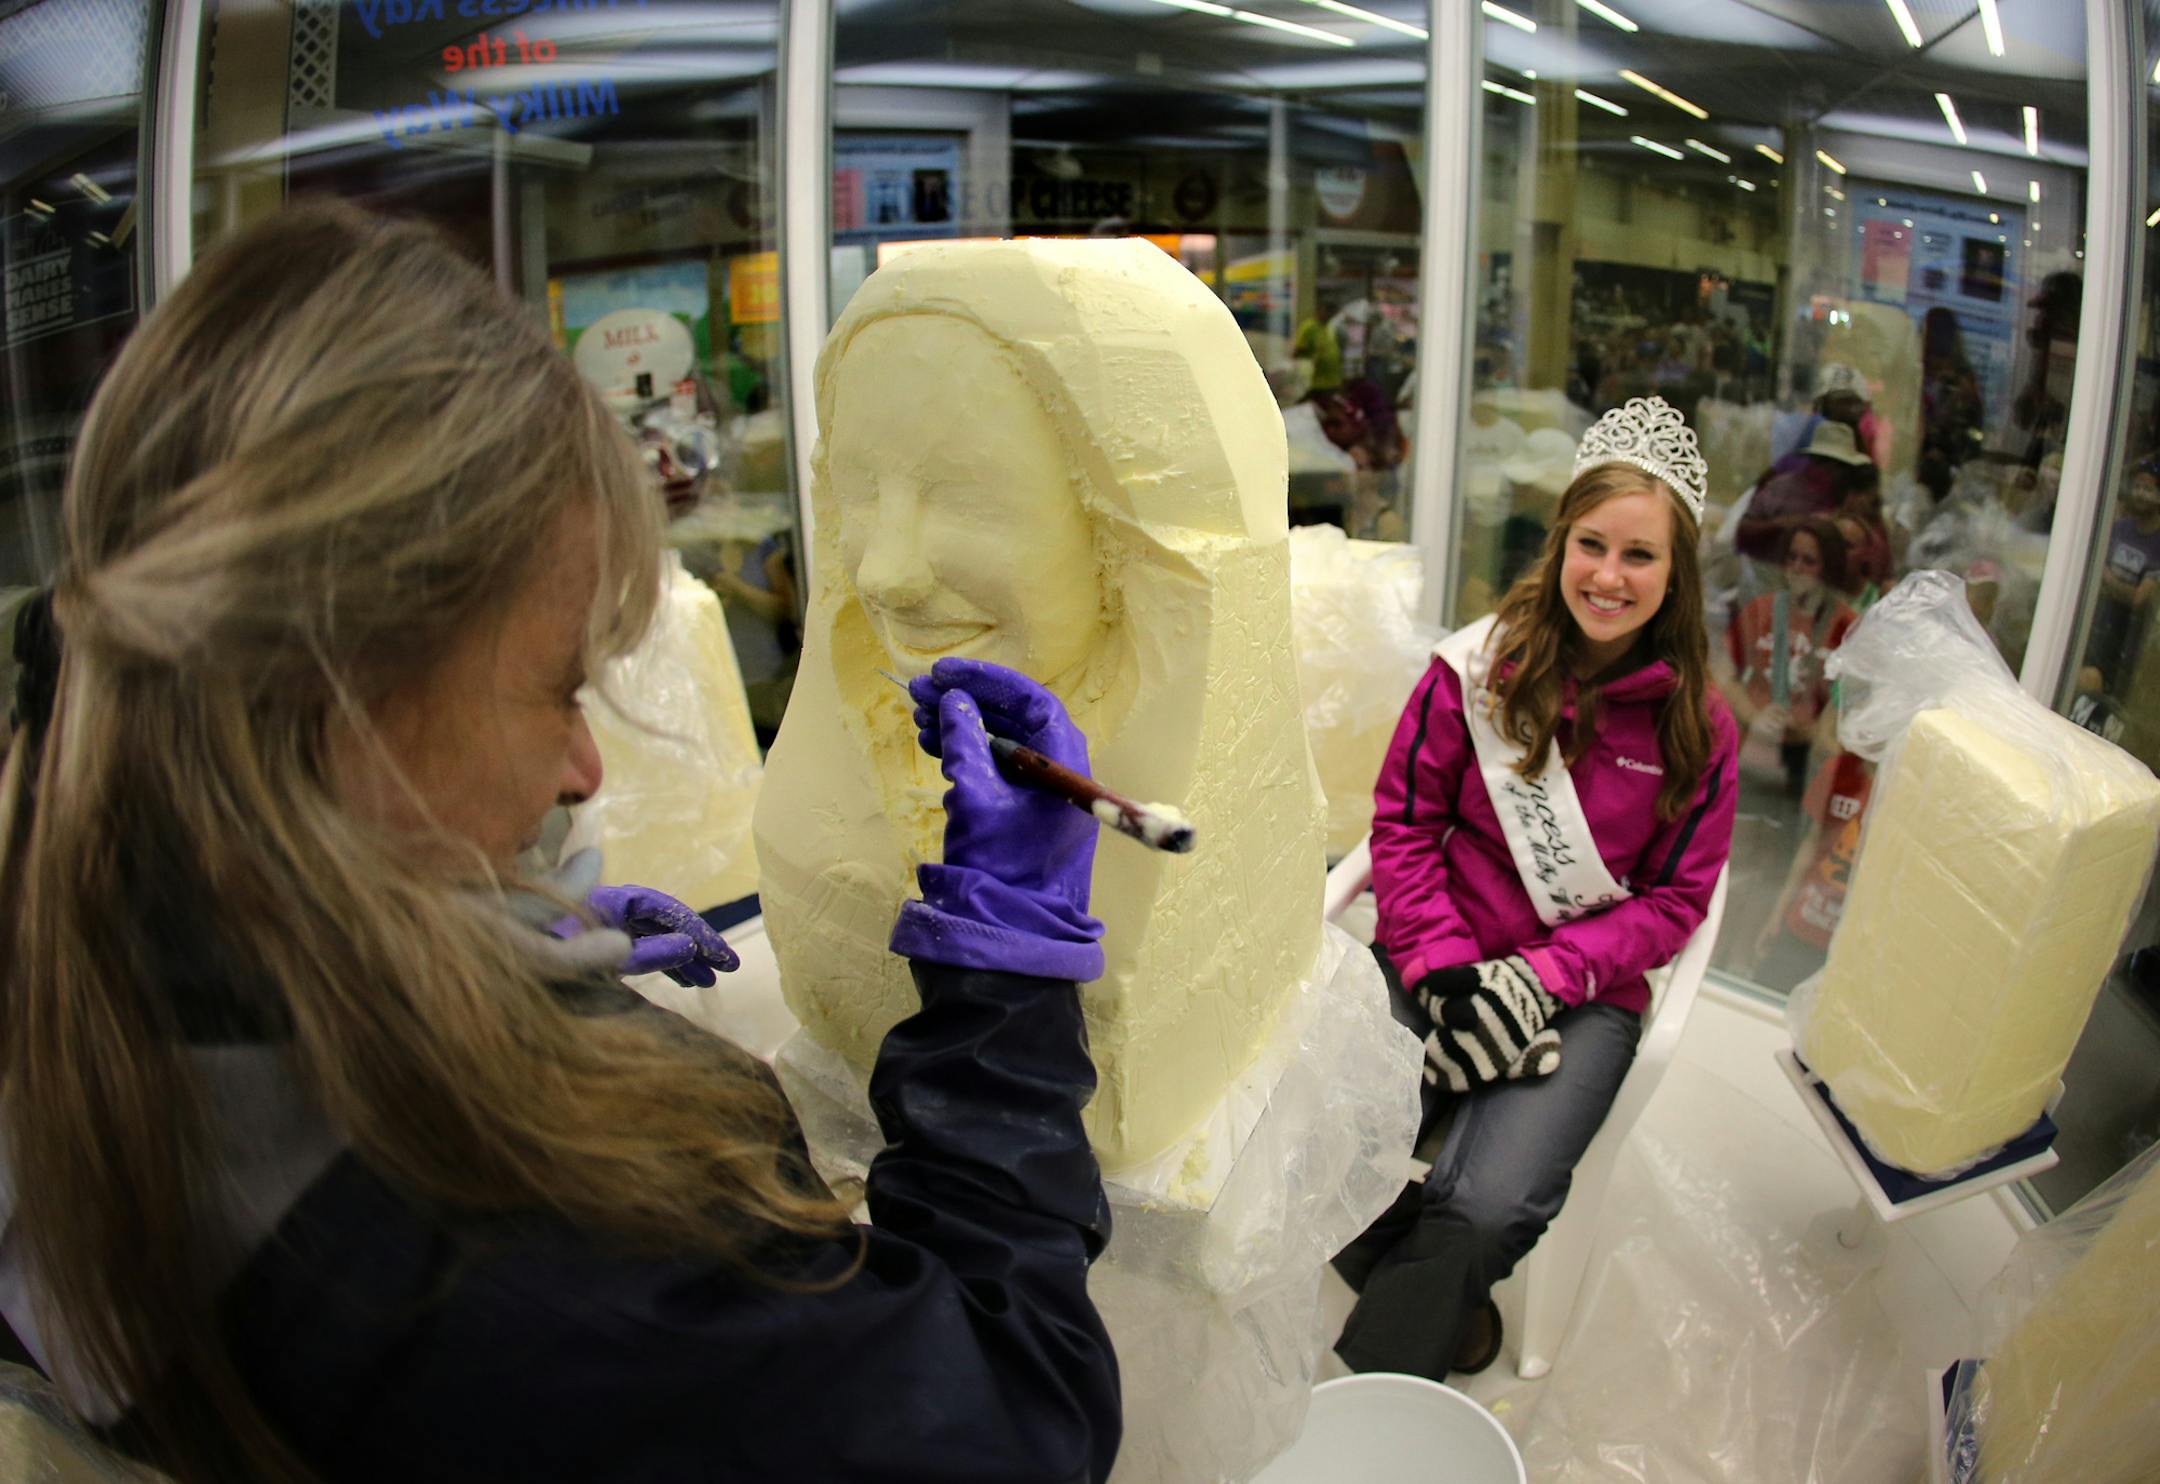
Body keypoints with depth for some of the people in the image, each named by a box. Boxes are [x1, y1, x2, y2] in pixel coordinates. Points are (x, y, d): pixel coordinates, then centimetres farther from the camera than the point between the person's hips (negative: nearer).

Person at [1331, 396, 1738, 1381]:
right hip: (1438, 959, 1)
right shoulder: (1476, 669, -1)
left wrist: (1546, 976, -12)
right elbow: (1403, 825, 2)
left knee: (1488, 1206, -24)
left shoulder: (1696, 725, 1)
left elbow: (1676, 896, 4)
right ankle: (1442, 1300, 9)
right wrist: (1445, 969, -12)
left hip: (1586, 994, 0)